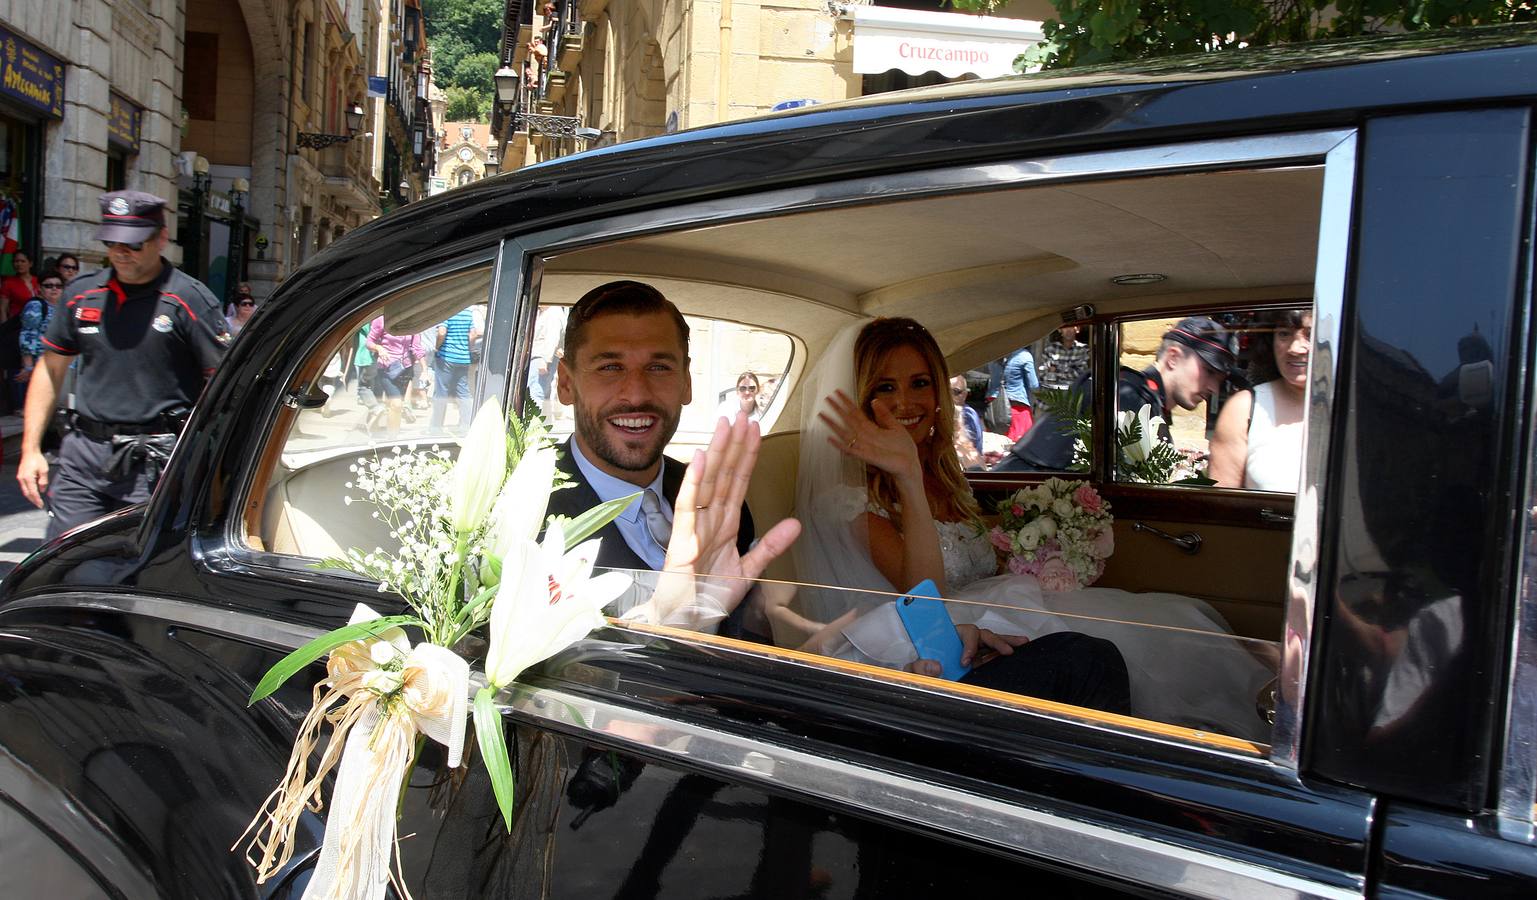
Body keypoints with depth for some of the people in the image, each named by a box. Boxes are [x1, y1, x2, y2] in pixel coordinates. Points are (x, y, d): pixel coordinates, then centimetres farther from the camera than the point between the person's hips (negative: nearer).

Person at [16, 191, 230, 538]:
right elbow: (50, 370, 19)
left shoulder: (190, 299, -4)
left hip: (156, 463, -4)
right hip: (83, 453, 5)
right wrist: (31, 450, 13)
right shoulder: (82, 294, 11)